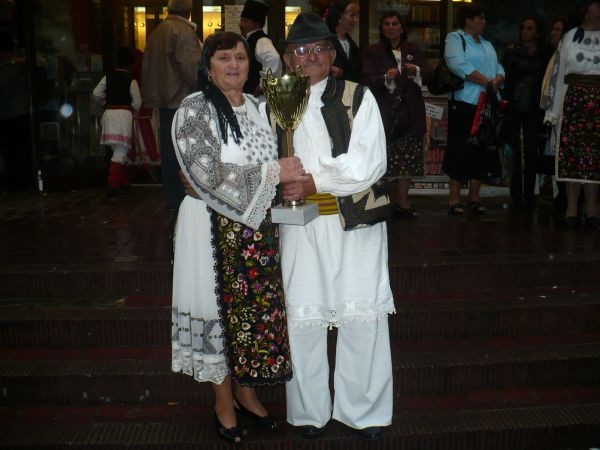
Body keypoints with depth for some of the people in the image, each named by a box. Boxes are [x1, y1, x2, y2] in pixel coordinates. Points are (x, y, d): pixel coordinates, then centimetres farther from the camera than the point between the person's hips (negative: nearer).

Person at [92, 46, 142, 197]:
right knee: (121, 151, -4)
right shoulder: (131, 80, -4)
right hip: (124, 114, -5)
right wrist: (132, 110, 17)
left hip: (108, 114, 5)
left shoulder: (108, 77, 5)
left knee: (117, 150, 17)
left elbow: (96, 93, 3)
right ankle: (112, 184, -14)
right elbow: (137, 103, -4)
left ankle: (122, 182, 26)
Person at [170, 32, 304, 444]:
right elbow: (208, 176, -21)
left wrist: (289, 179, 0)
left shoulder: (256, 105, 9)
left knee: (257, 308, 12)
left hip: (258, 225, 6)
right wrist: (273, 173, -20)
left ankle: (246, 391, 32)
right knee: (222, 311, 5)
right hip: (216, 230, -6)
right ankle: (224, 402, 25)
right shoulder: (195, 109, -11)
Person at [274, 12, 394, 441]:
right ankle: (309, 410, 25)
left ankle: (363, 409, 23)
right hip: (300, 225, 2)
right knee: (303, 317, 6)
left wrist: (315, 182, -14)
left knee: (361, 317, 5)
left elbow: (368, 164, -10)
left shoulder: (358, 98, 1)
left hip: (354, 224, -1)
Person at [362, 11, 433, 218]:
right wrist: (386, 77, -23)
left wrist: (416, 71, -13)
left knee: (406, 160, 1)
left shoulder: (413, 49, 17)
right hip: (383, 113, -3)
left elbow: (430, 75, 8)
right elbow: (368, 80, -4)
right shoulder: (372, 51, 8)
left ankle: (402, 202, 8)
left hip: (409, 113, 3)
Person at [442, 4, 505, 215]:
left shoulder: (486, 43, 23)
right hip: (464, 103, -7)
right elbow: (459, 66, -17)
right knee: (461, 149, -6)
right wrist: (487, 82, -15)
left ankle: (474, 196, 14)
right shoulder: (455, 39, 0)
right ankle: (454, 198, -1)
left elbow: (498, 68, 14)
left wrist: (497, 81, -9)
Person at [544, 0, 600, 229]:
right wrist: (553, 109, 1)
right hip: (573, 99, 0)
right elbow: (558, 73, 7)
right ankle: (571, 209, 3)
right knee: (572, 151, -2)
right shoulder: (570, 37, 10)